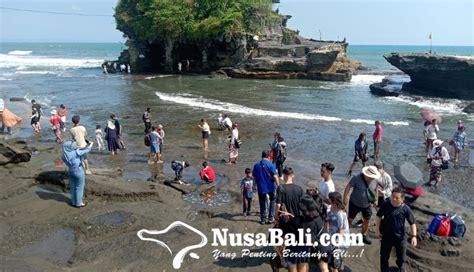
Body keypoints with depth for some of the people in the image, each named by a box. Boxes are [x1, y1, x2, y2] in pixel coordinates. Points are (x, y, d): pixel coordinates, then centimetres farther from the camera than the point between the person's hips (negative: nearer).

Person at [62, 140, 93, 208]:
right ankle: (78, 203, 19)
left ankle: (73, 202, 32)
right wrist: (90, 144, 2)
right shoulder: (76, 153, -25)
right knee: (79, 187, 8)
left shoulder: (64, 155, -6)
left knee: (72, 187, 18)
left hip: (71, 172, 6)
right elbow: (87, 150, -17)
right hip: (79, 172, -6)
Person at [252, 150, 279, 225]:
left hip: (261, 188, 3)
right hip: (270, 187, -2)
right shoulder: (270, 165, -13)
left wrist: (255, 186, 18)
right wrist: (278, 185, -6)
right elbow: (275, 177, -16)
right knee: (273, 200, 19)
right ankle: (270, 218, 15)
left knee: (262, 203, 14)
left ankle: (263, 219, 23)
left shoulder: (256, 165, -1)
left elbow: (254, 177, 6)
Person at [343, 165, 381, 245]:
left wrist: (375, 200, 7)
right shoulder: (356, 178, -23)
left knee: (367, 220, 14)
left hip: (367, 205, 5)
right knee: (350, 220, 7)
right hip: (355, 204, -5)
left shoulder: (373, 181, -7)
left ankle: (364, 236, 35)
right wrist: (345, 199, -15)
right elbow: (348, 187, -16)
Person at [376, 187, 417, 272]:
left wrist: (413, 236, -19)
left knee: (402, 257, 19)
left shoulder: (406, 209, -16)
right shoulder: (386, 205, -14)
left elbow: (412, 223, -10)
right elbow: (379, 216, -1)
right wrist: (377, 230, -2)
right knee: (384, 257, 10)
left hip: (400, 237, 0)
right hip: (386, 236, 0)